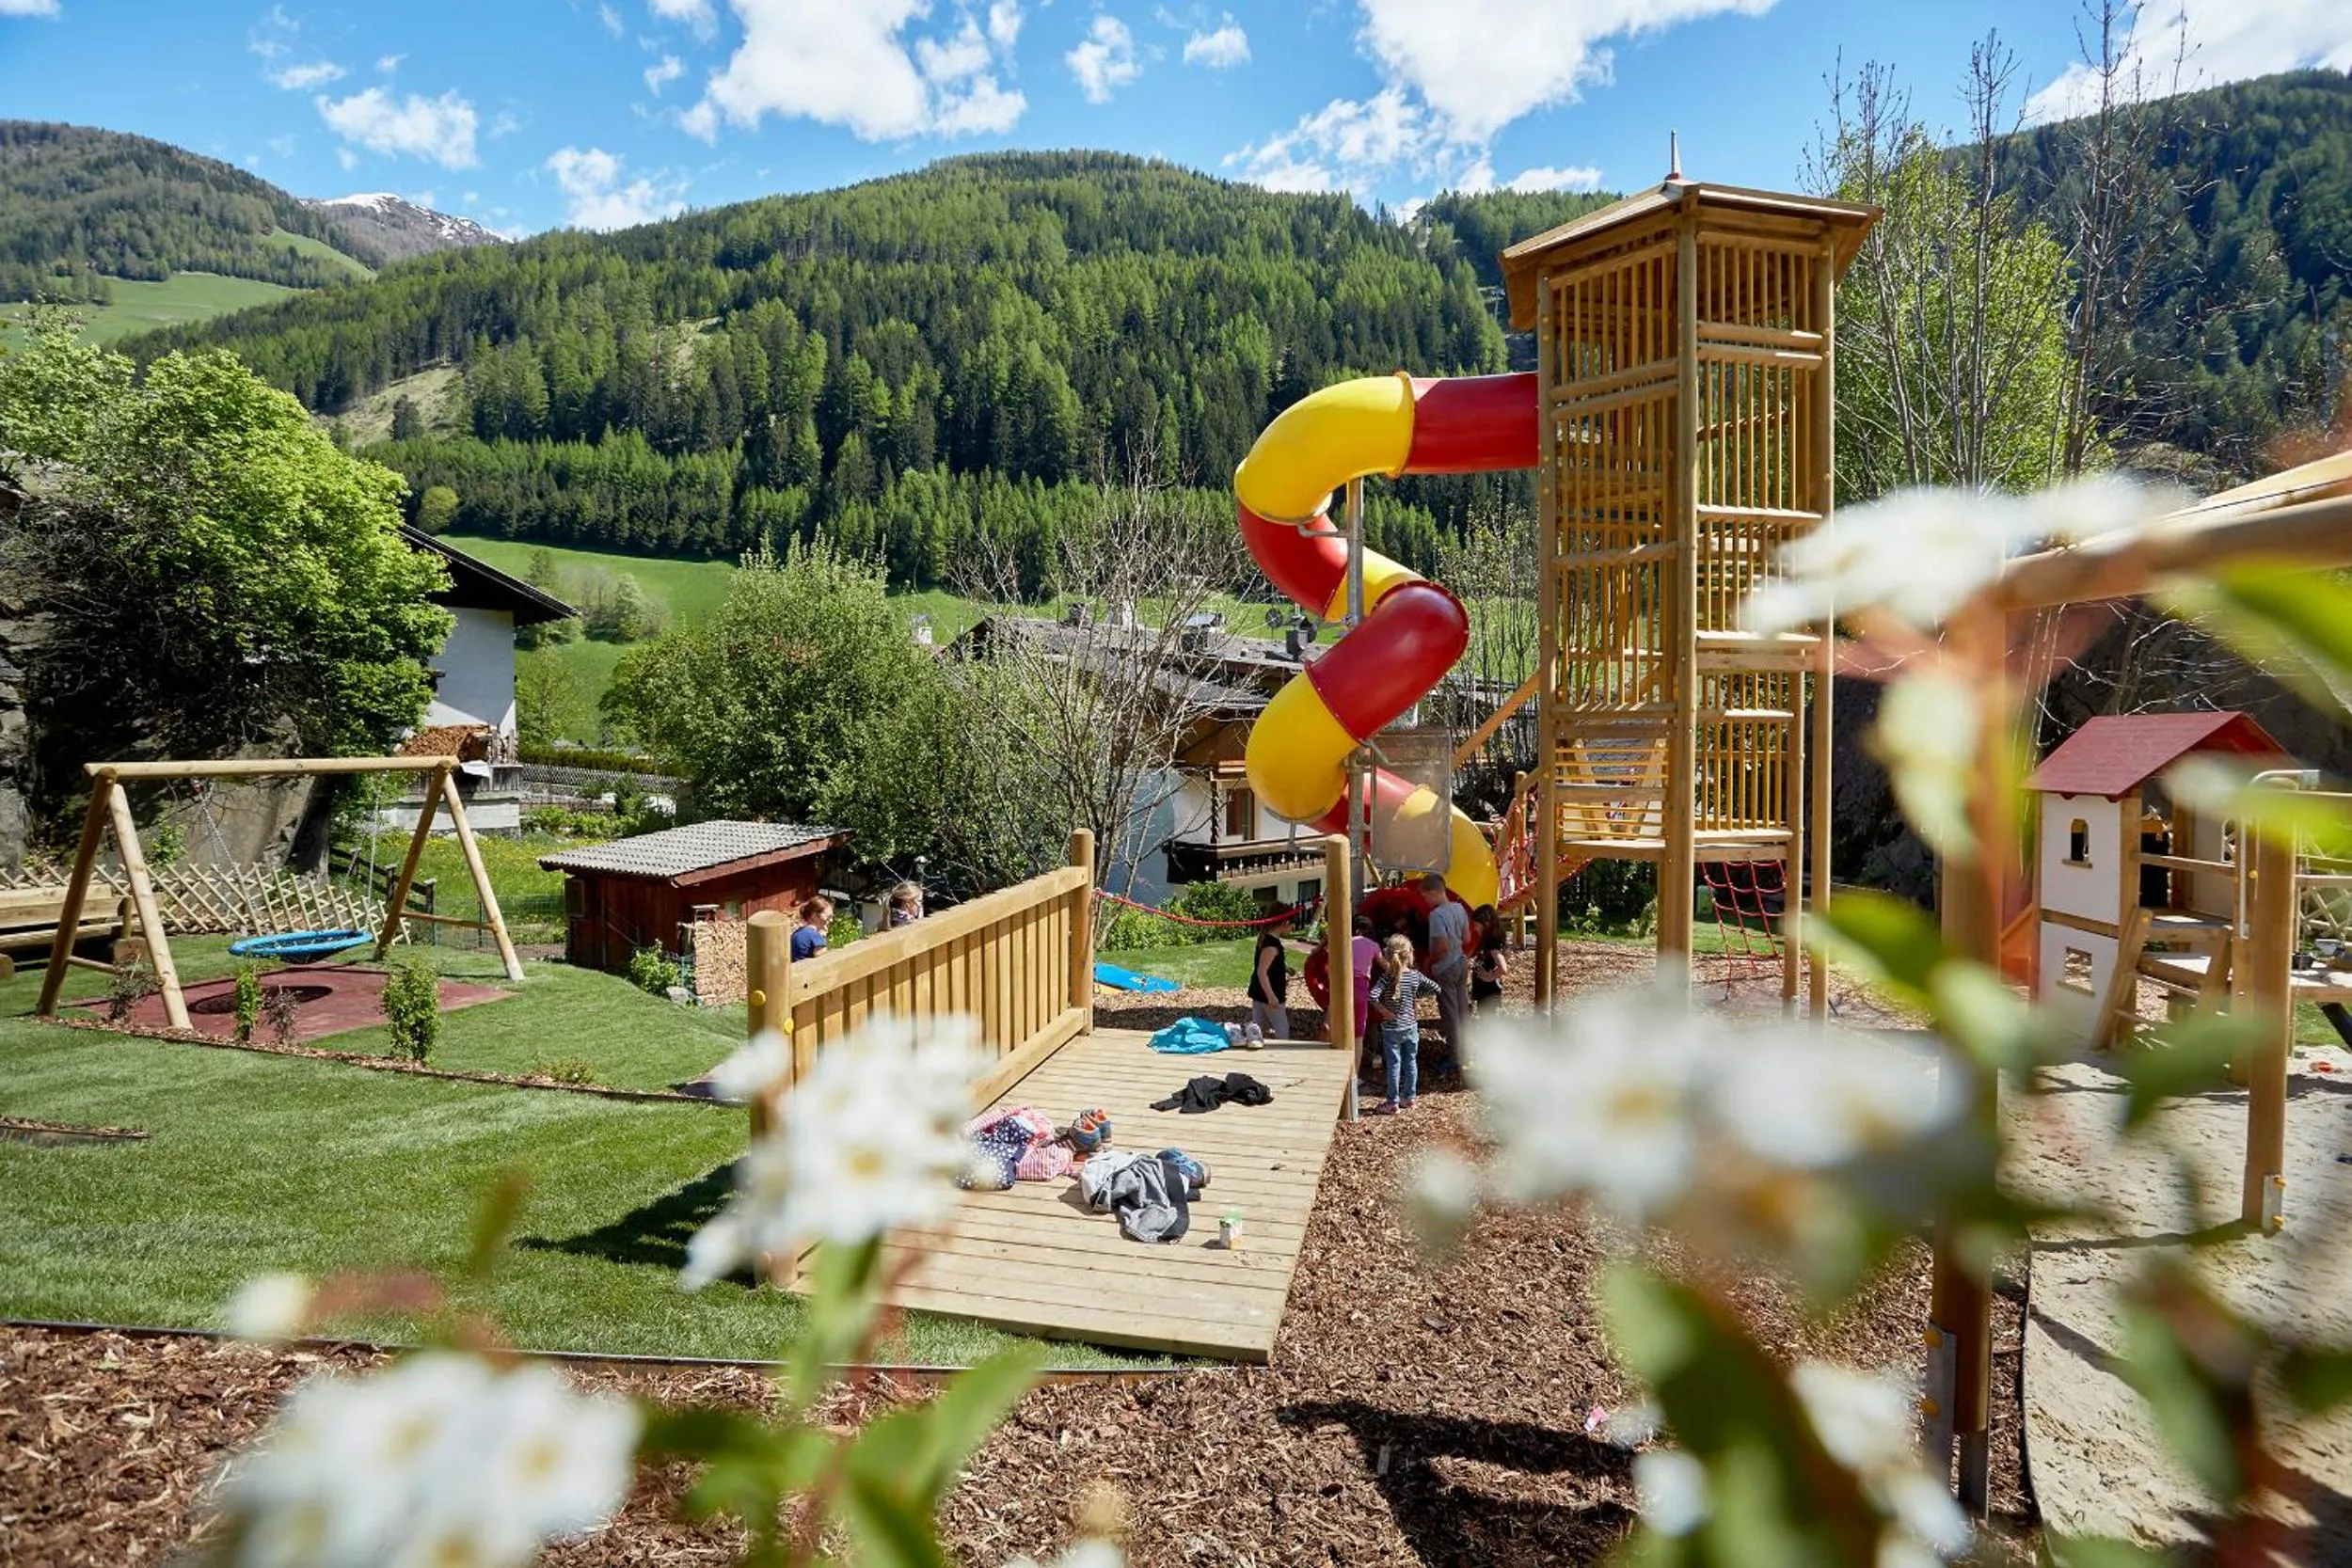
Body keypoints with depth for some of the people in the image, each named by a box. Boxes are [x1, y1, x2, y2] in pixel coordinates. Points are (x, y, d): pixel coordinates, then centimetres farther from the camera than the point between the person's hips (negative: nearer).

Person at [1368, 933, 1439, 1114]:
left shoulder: (1387, 977, -18)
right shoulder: (1415, 975, -6)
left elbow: (1373, 996, -30)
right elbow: (1435, 988, 3)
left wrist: (1383, 1010, -16)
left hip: (1392, 1029, -4)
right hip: (1411, 1027, 4)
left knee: (1393, 1065, 4)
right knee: (1411, 1062, 16)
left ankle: (1393, 1103, 11)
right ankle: (1410, 1097, 27)